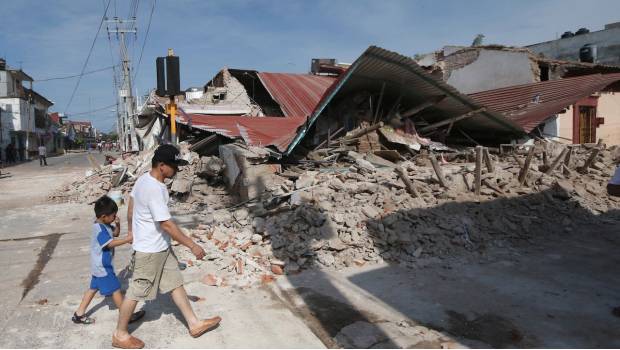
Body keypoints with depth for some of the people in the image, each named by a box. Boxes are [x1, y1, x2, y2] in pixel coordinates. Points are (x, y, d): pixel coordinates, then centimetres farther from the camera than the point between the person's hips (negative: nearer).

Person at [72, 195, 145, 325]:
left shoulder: (104, 225, 5)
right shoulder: (100, 229, -25)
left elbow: (115, 234, 15)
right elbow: (110, 243, -31)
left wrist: (117, 225, -3)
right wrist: (127, 239, -32)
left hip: (99, 266, 10)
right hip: (103, 267, -10)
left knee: (93, 288, 19)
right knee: (116, 289, -1)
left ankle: (79, 314, 27)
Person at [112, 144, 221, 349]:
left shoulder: (144, 179, 1)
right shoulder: (154, 189, -28)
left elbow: (130, 209, 13)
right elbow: (166, 224, -27)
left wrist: (133, 234, 26)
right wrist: (192, 245, -21)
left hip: (160, 247, 9)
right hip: (150, 251, -9)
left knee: (175, 283, 14)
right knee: (136, 292, 7)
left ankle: (194, 324, 24)